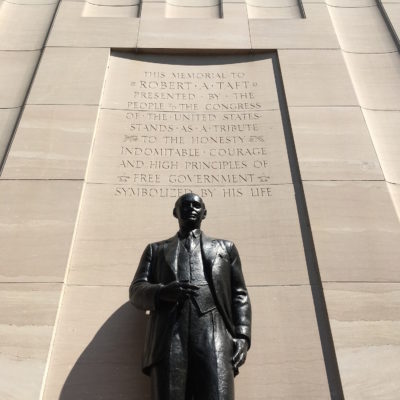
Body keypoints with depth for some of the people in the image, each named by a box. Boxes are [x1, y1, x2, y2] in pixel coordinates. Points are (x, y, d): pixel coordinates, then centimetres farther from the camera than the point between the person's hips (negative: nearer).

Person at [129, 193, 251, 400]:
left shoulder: (225, 247, 28)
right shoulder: (156, 249, 28)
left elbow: (239, 295, 18)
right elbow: (136, 291, 14)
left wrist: (242, 336, 0)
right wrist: (162, 291, -10)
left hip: (213, 331, 0)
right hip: (168, 335, 1)